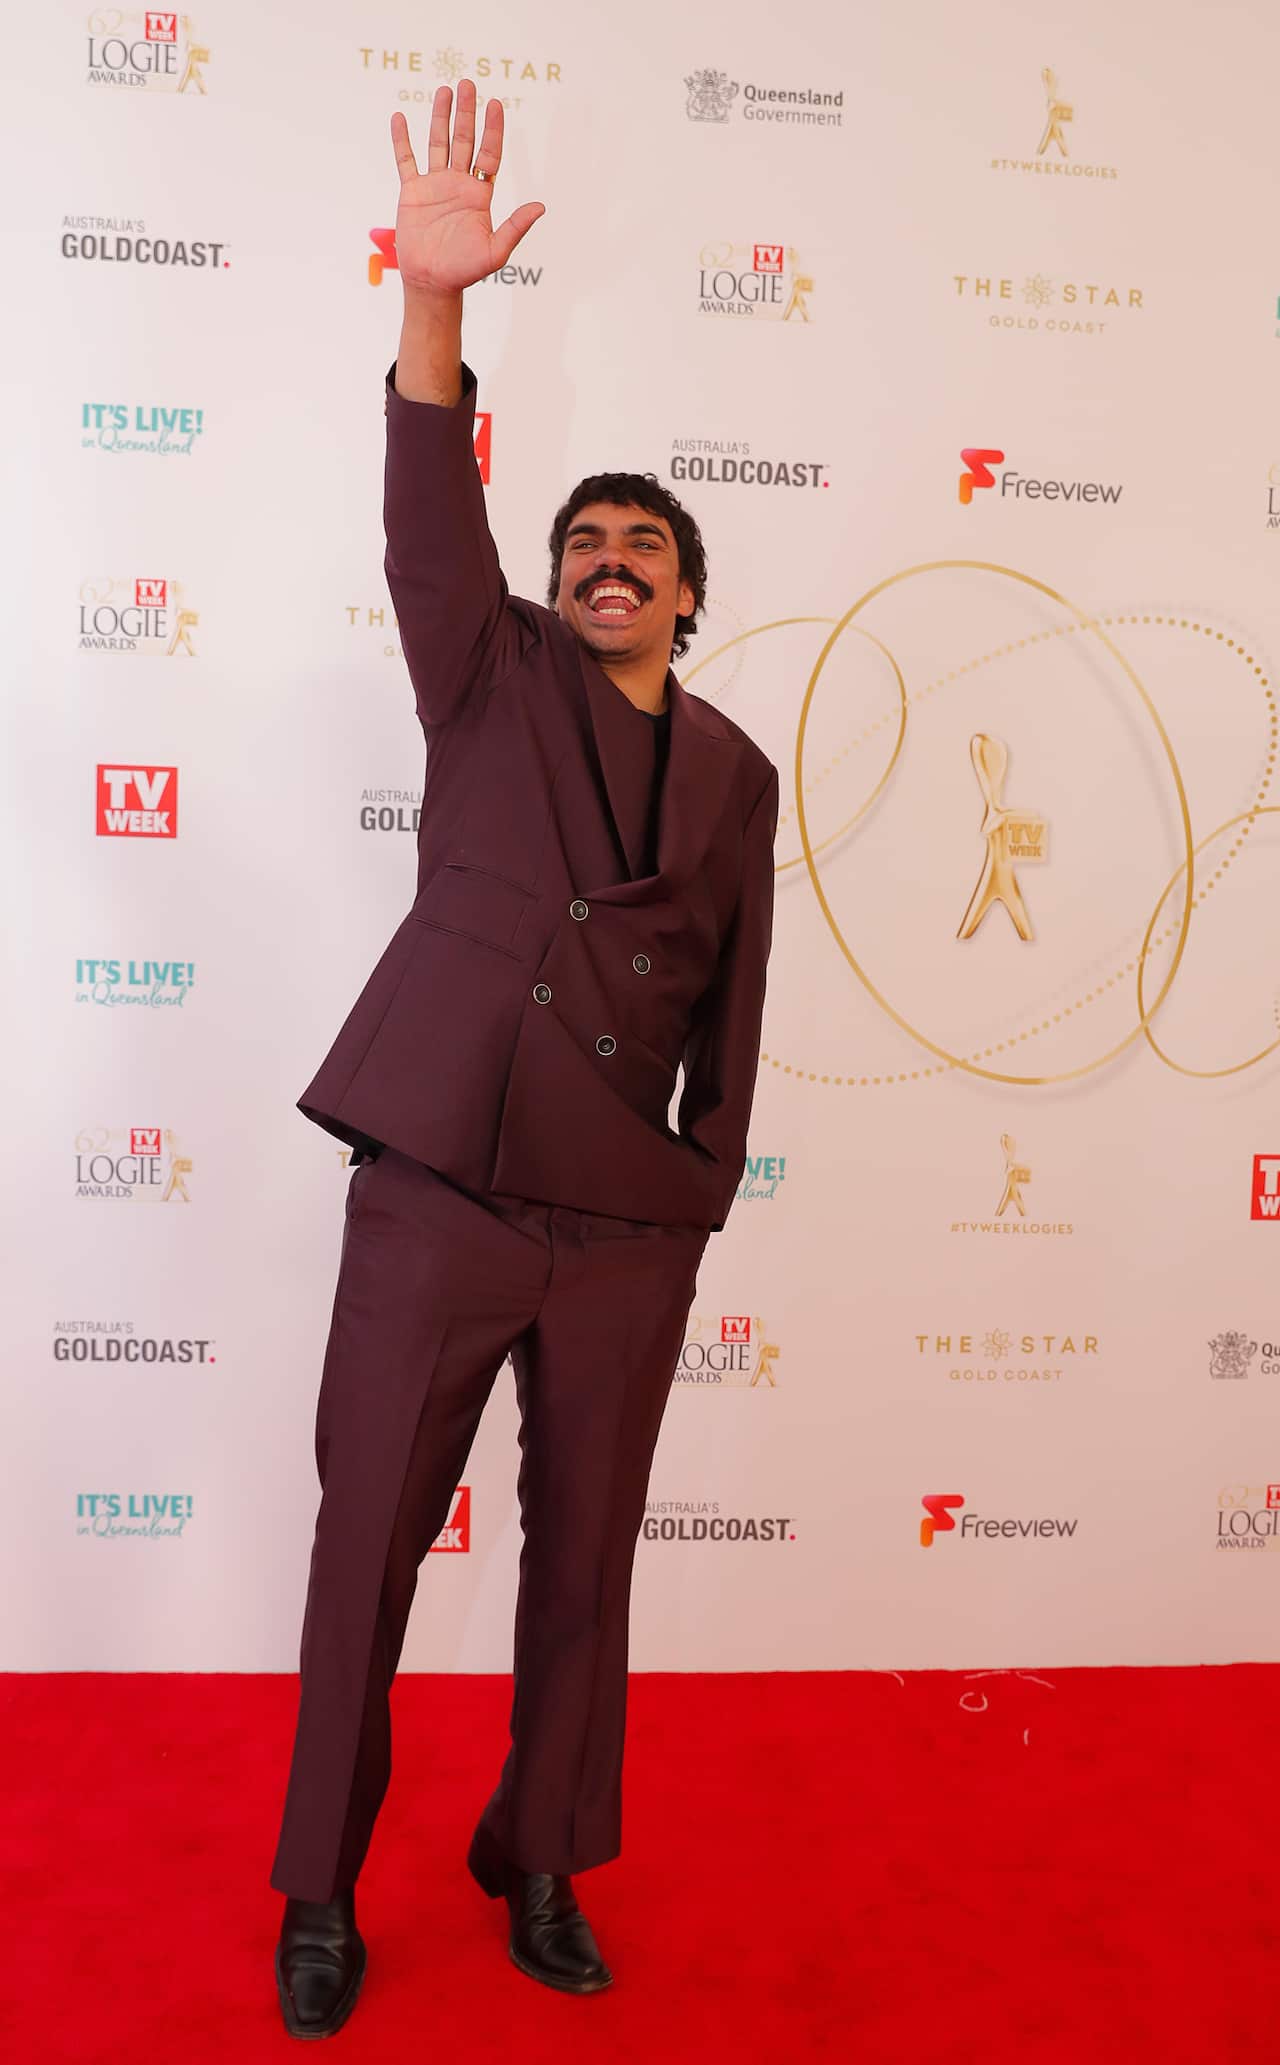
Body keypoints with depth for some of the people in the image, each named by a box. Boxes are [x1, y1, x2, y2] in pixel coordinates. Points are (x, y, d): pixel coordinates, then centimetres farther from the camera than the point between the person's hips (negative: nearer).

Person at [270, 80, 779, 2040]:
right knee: (369, 1537, 5)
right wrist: (434, 299, -25)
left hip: (629, 1218, 3)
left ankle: (542, 1866, 32)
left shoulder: (735, 772, 12)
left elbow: (731, 1000, 13)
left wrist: (707, 1186, 9)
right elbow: (431, 514, -11)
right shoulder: (494, 678, 7)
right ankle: (321, 1895, 25)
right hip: (440, 1180, -2)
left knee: (587, 1553, 11)